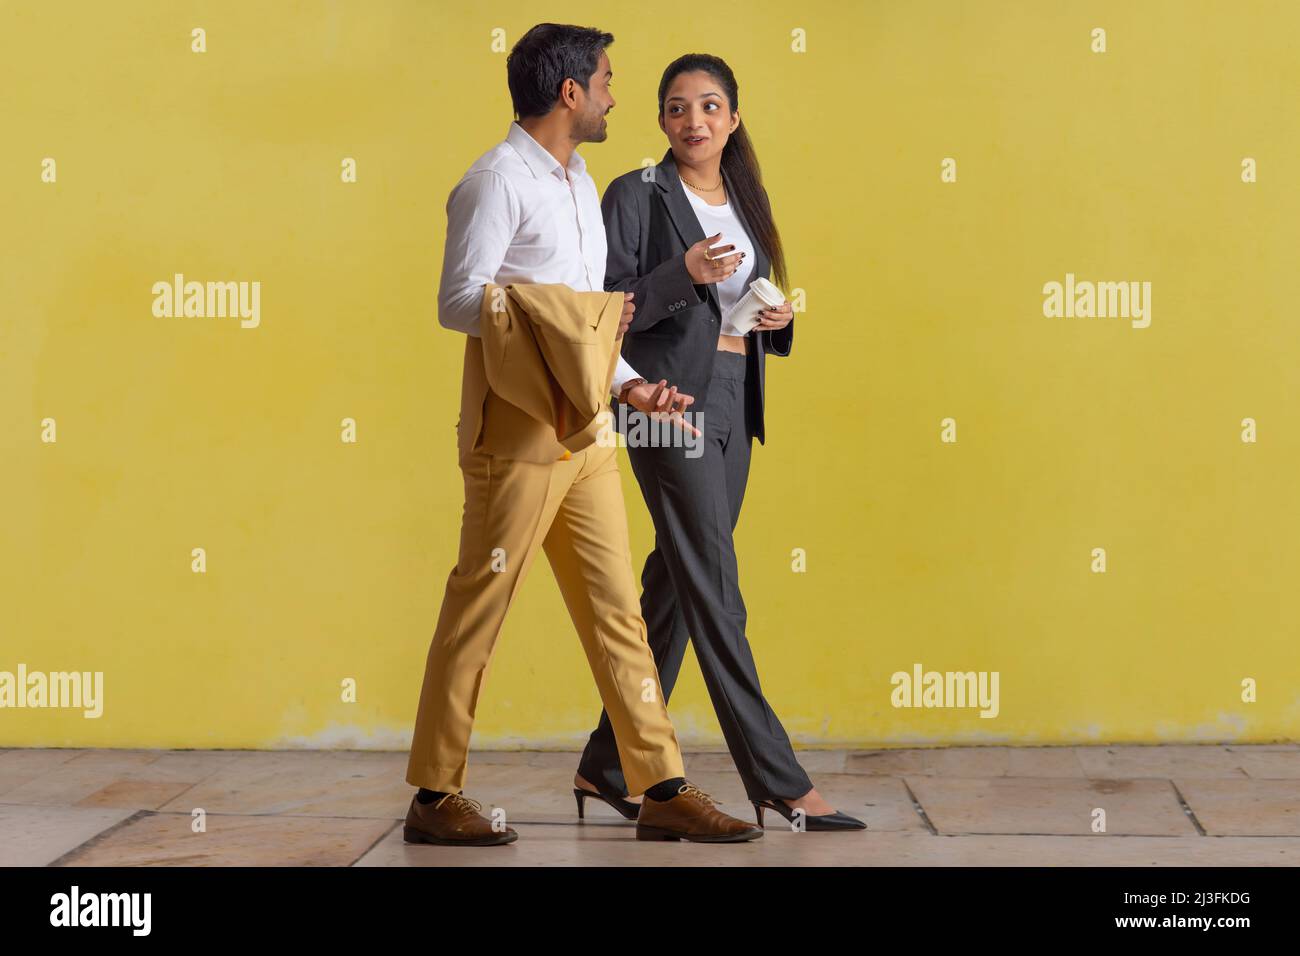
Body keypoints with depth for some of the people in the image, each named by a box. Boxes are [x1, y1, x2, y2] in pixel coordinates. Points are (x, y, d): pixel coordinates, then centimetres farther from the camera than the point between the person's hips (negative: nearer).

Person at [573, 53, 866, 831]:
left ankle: (610, 767, 19)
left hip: (733, 405, 8)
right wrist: (682, 274, -23)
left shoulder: (745, 200, 16)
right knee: (713, 592, -7)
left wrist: (778, 322, 1)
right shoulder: (636, 196, -5)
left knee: (676, 587, 9)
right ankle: (780, 783, -7)